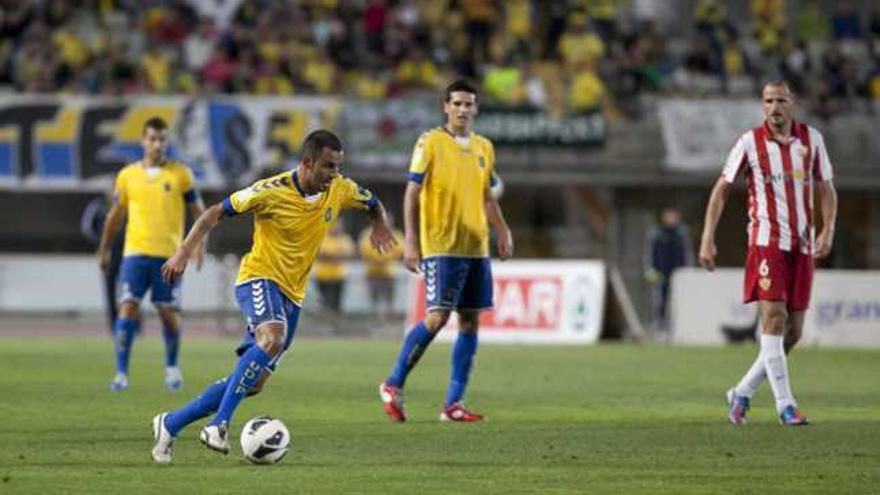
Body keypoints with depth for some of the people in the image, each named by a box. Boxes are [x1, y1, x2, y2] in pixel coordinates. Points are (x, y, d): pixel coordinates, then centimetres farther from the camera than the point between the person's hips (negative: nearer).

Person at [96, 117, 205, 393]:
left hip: (169, 255, -1)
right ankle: (122, 373, -10)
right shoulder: (127, 175, 7)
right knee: (128, 308, -11)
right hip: (135, 253, 1)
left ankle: (172, 368, 26)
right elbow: (115, 216, 16)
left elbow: (198, 211, 7)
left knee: (168, 313, 4)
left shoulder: (181, 174, 3)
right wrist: (105, 250, 17)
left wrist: (199, 244, -5)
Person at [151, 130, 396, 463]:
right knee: (273, 338, -37)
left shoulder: (340, 190, -1)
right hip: (259, 277, -6)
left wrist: (380, 224, -4)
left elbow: (374, 205, 19)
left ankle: (171, 424, 14)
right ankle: (219, 424, -34)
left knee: (253, 383, 2)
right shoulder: (273, 191, -16)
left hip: (293, 294, 6)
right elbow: (216, 213, -9)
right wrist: (184, 251, -19)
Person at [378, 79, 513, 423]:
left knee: (470, 321, 3)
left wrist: (502, 231, 12)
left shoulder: (484, 148, 13)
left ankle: (454, 404, 7)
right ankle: (393, 386, 1)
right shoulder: (430, 143, -4)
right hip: (440, 247, -6)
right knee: (437, 318, -14)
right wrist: (410, 240, -13)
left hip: (476, 247, 6)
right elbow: (412, 193, -6)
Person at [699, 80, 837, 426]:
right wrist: (708, 239, -5)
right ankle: (786, 405, -14)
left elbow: (826, 189, 12)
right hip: (766, 242, -4)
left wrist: (828, 231, -4)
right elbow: (721, 189, 2)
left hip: (802, 247, 4)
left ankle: (742, 393, 18)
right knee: (774, 318, -16)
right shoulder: (750, 142, -3)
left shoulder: (811, 139, 6)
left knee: (793, 332, 3)